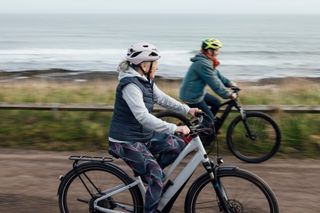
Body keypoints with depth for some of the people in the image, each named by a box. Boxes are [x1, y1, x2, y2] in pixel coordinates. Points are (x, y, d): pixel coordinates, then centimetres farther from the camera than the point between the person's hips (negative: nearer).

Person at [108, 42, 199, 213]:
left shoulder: (146, 81, 5)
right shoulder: (130, 85, -25)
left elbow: (162, 98, 16)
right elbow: (143, 117, -34)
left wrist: (187, 109, 6)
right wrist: (175, 128, -36)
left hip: (144, 136, 9)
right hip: (126, 141, -9)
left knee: (178, 145, 2)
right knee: (157, 178, -16)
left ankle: (146, 171, 13)